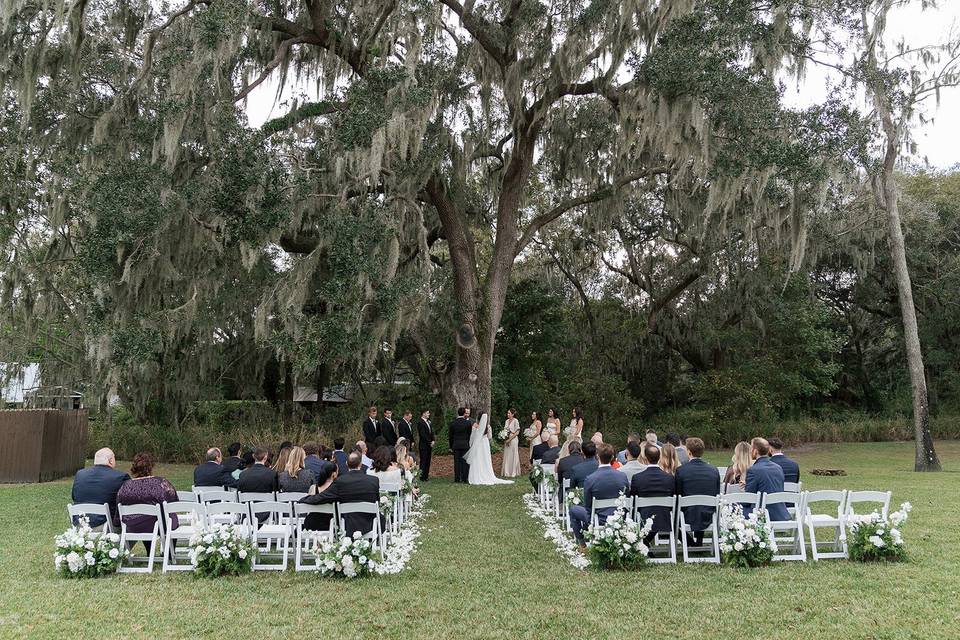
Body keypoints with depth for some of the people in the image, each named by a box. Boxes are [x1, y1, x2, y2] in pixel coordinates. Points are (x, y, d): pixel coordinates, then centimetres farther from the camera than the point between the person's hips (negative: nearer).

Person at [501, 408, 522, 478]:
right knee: (506, 456, 6)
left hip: (513, 440, -7)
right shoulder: (507, 421, 11)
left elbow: (517, 432, -12)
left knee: (513, 456, -2)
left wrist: (510, 439, -16)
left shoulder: (515, 421, -9)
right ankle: (506, 472, 10)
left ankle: (513, 473, 5)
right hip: (506, 440, 7)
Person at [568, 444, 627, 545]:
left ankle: (581, 542, 20)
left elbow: (587, 506, -7)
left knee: (573, 509, 21)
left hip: (599, 520, -4)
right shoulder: (623, 476, -10)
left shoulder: (590, 479, -20)